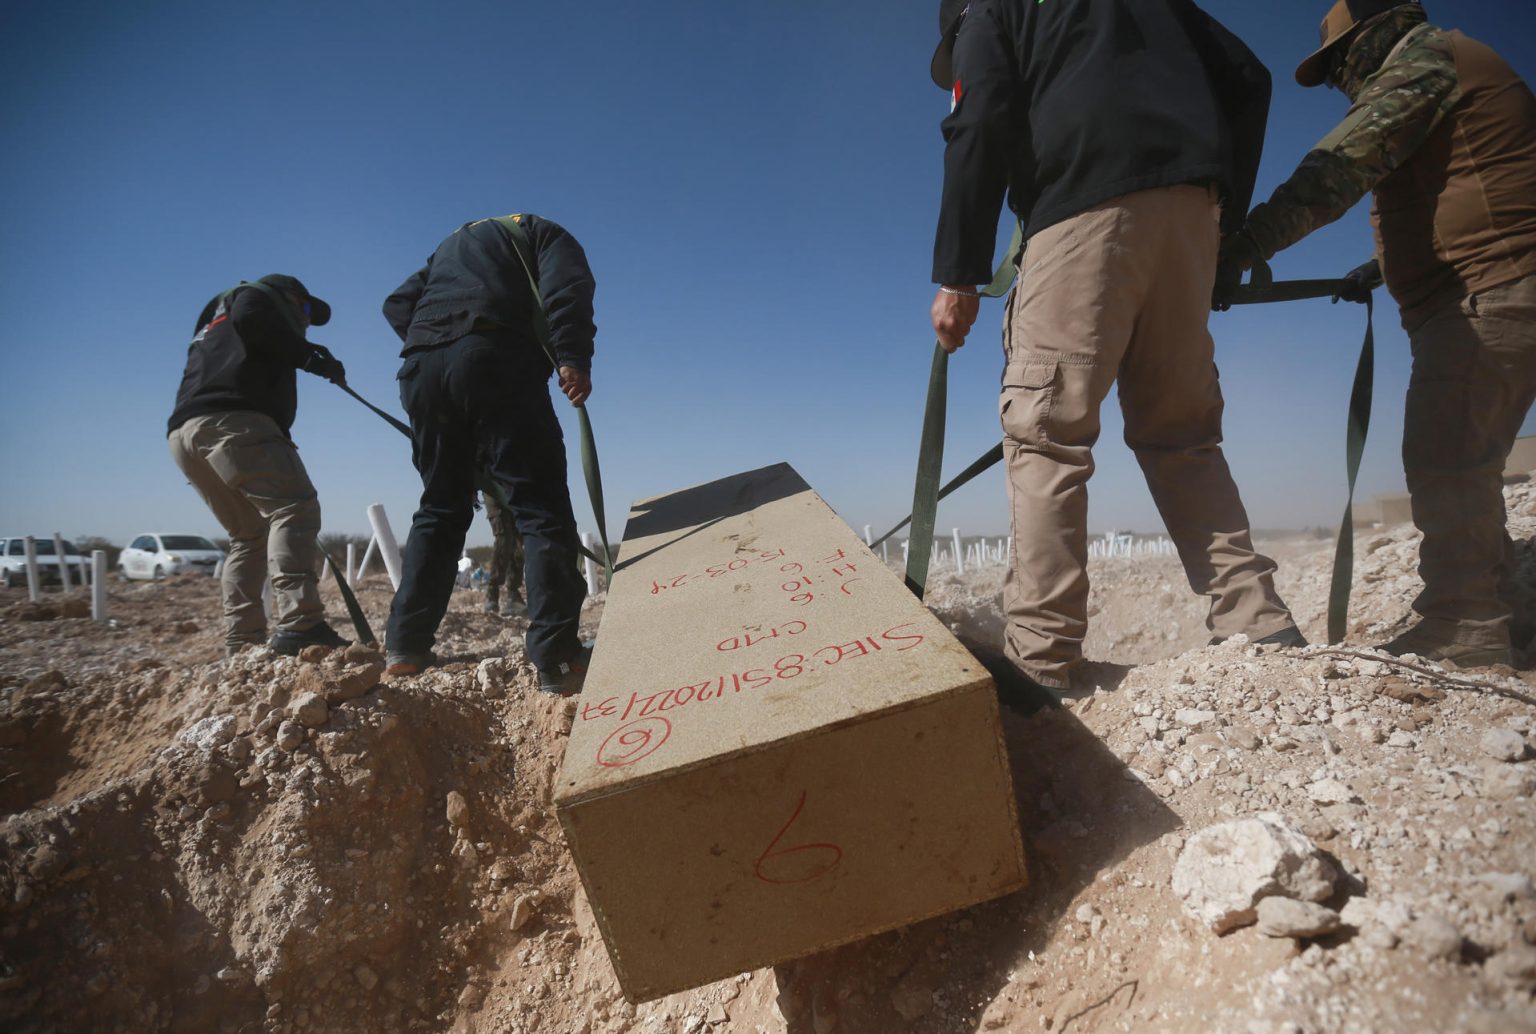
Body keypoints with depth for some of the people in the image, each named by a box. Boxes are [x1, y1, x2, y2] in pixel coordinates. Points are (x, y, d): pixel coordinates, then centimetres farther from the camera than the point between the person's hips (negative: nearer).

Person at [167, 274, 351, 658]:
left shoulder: (214, 326, 41)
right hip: (230, 419, -9)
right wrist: (309, 355, -3)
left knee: (249, 534, 12)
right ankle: (300, 625, -34)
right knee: (294, 507, -19)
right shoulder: (257, 294, 18)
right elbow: (250, 318, -8)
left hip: (183, 432, 9)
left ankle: (241, 647, 3)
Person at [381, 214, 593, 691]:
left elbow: (398, 304, 26)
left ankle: (405, 646, 14)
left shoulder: (451, 242, 38)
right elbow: (568, 285, -3)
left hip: (421, 367, 6)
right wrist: (574, 358, -14)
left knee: (440, 507, 15)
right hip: (494, 358, -6)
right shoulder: (541, 231, 21)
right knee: (540, 506, -9)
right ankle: (557, 660, -17)